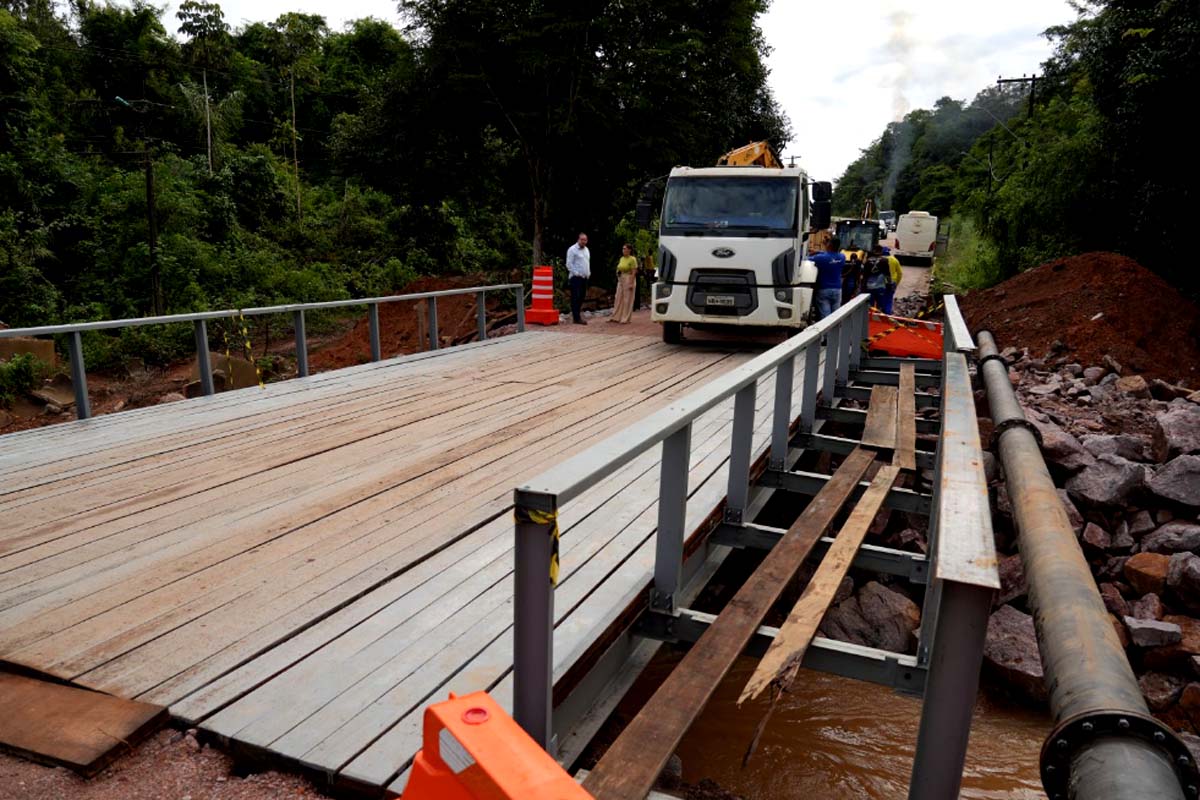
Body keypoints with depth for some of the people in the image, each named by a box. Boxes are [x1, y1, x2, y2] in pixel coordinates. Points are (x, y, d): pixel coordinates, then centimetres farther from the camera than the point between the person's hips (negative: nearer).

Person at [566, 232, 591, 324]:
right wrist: (576, 273, -14)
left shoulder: (586, 250, 17)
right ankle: (576, 318, -8)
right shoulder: (572, 249, -7)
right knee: (576, 297, -8)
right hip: (576, 278, -8)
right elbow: (569, 264, -11)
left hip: (584, 278, 8)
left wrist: (588, 273, 13)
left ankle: (577, 315, 17)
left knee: (581, 297, 8)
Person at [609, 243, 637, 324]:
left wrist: (631, 283, -21)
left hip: (629, 280, -8)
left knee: (627, 300, -2)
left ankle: (626, 319, 4)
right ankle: (616, 317, 14)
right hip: (620, 280, 8)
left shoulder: (632, 259, -11)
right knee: (619, 298, 8)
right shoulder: (622, 258, 12)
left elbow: (634, 272, -16)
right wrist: (618, 272, 0)